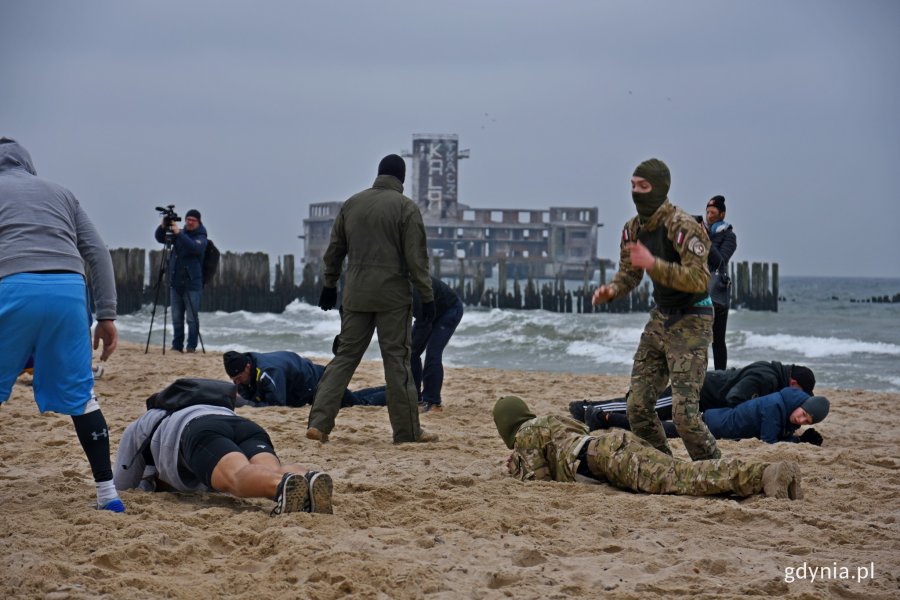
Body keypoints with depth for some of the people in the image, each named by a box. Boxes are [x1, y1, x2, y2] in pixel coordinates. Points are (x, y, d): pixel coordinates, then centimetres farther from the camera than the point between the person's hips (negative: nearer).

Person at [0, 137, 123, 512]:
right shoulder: (60, 193, 28)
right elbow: (98, 254, 17)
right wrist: (107, 316, 15)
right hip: (69, 288, 3)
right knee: (79, 396, 10)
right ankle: (107, 492, 9)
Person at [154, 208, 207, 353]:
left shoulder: (201, 237, -3)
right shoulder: (179, 234, 12)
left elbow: (195, 248, -23)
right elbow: (160, 238, 9)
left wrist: (179, 233, -28)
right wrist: (163, 227, -11)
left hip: (192, 284, -5)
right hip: (175, 282, 5)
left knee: (192, 318, -6)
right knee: (176, 318, 7)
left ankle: (191, 346, -1)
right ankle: (177, 346, 12)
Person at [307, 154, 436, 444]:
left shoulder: (351, 204, 10)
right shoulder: (406, 207, -5)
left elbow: (334, 250, 15)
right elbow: (416, 257, -9)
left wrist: (329, 284, 25)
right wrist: (427, 296, -5)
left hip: (355, 296, 4)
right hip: (393, 295, -4)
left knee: (344, 357, 7)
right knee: (397, 361, 1)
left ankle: (319, 423, -1)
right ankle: (407, 431, 5)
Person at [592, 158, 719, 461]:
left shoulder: (683, 226, -20)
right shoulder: (633, 229, 5)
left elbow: (698, 279, -27)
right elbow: (629, 273, 17)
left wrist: (653, 264, -33)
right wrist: (611, 290, -6)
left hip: (691, 321, -8)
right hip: (660, 318, 8)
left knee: (684, 410, -15)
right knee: (638, 405, 6)